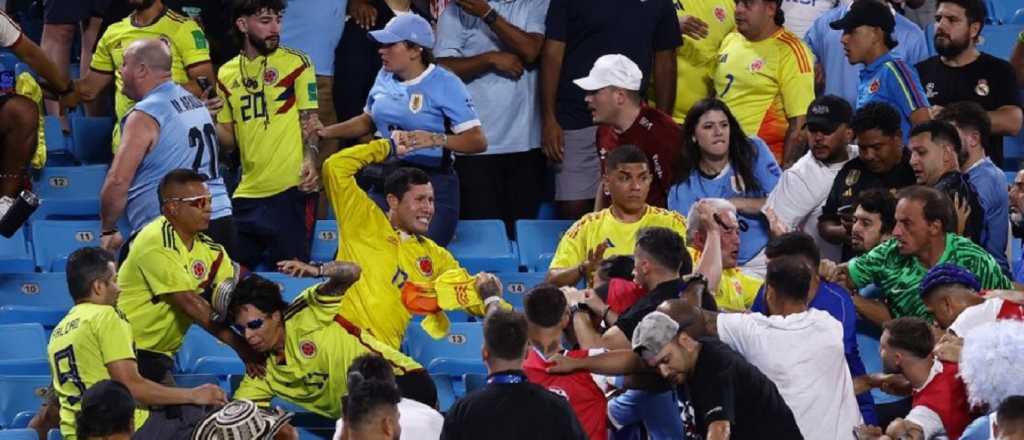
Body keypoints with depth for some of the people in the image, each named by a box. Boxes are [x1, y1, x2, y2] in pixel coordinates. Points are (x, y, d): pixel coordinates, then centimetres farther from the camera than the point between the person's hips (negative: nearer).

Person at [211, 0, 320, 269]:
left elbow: (310, 119, -2)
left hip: (289, 189, -4)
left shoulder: (296, 63, 1)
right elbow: (228, 143, 15)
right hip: (247, 194, 4)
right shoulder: (226, 74, 12)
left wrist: (310, 160, -19)